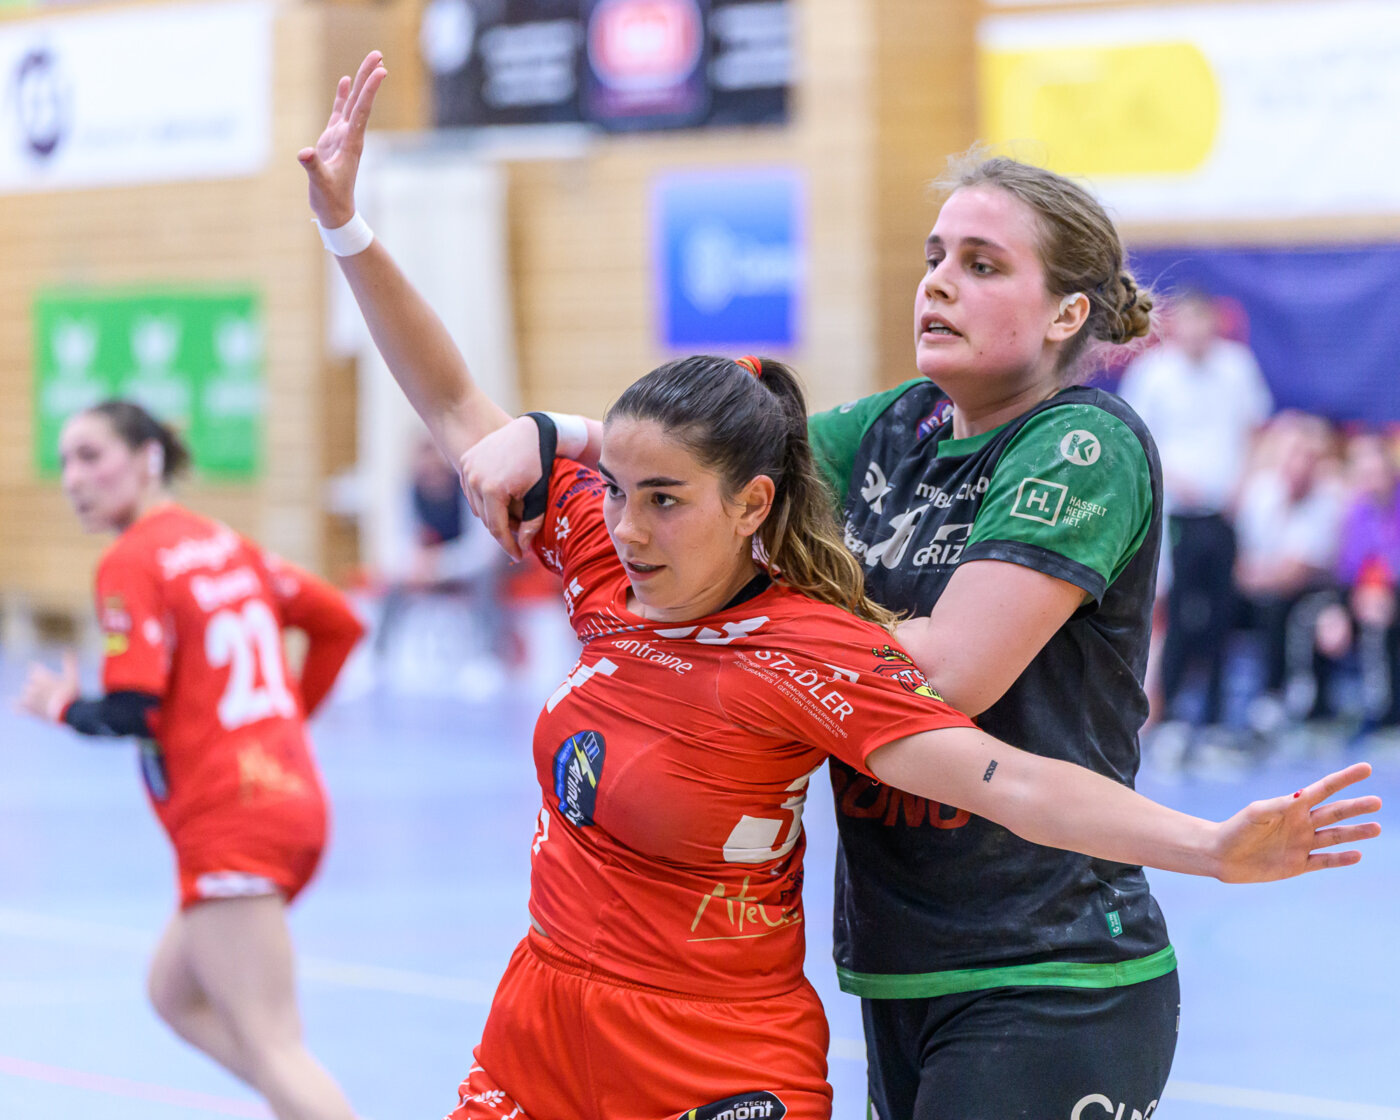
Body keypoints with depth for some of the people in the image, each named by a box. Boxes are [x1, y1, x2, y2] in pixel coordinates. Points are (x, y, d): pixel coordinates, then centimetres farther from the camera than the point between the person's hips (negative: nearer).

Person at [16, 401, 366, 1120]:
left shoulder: (132, 562, -10)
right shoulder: (223, 544, 13)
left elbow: (129, 713, -18)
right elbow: (339, 623, 19)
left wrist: (61, 706, 2)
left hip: (228, 818, -9)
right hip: (291, 796, 9)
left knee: (270, 1047, -10)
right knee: (176, 994, 21)